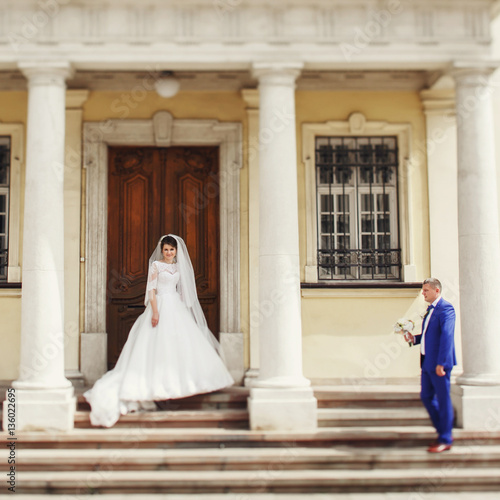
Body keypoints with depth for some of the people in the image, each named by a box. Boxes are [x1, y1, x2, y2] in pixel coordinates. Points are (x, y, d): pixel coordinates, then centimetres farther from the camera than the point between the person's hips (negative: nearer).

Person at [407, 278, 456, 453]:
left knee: (443, 399, -1)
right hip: (427, 362, 9)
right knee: (426, 396, 13)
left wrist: (441, 363, -24)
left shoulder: (445, 308, -14)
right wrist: (415, 338, 6)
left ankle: (446, 440, 8)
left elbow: (447, 336, -21)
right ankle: (443, 431, 25)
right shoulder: (431, 309, 15)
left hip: (439, 363, -9)